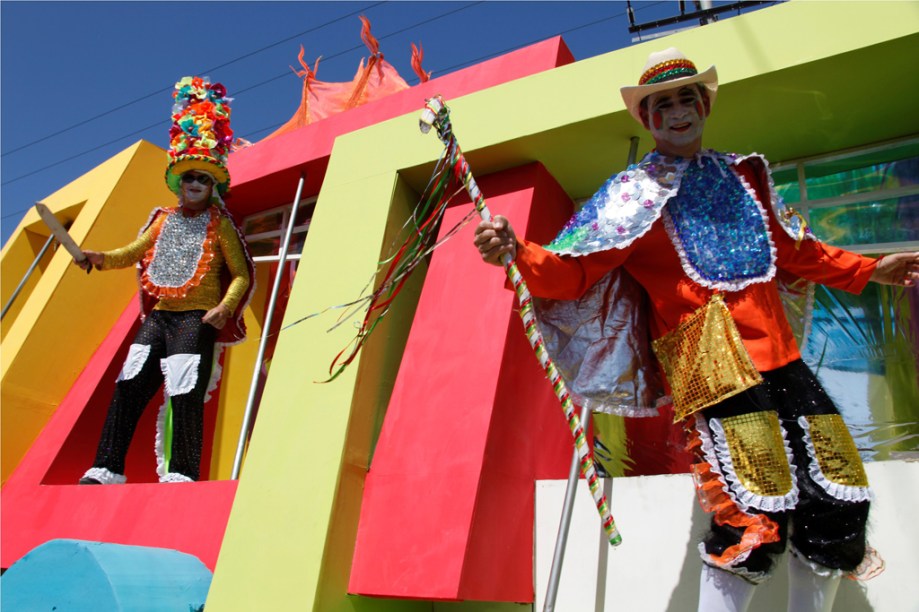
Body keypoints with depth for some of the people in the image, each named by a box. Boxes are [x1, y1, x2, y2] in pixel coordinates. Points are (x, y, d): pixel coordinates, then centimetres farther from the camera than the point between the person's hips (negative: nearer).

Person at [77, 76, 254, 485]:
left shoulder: (219, 224, 4)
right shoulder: (163, 219, 18)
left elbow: (242, 275, -1)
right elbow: (132, 253, 23)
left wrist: (225, 307, -16)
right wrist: (99, 258, 4)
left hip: (197, 317, -5)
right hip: (159, 314, 6)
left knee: (185, 394, -14)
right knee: (128, 385, -1)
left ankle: (181, 475, -8)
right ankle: (106, 469, 5)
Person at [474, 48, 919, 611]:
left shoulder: (743, 173, 20)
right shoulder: (634, 193, 1)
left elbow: (794, 250, 30)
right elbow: (574, 273, -9)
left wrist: (869, 270, 30)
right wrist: (518, 253, -26)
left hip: (780, 354, 7)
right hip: (711, 361, -7)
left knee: (839, 500, 9)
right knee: (754, 512, -18)